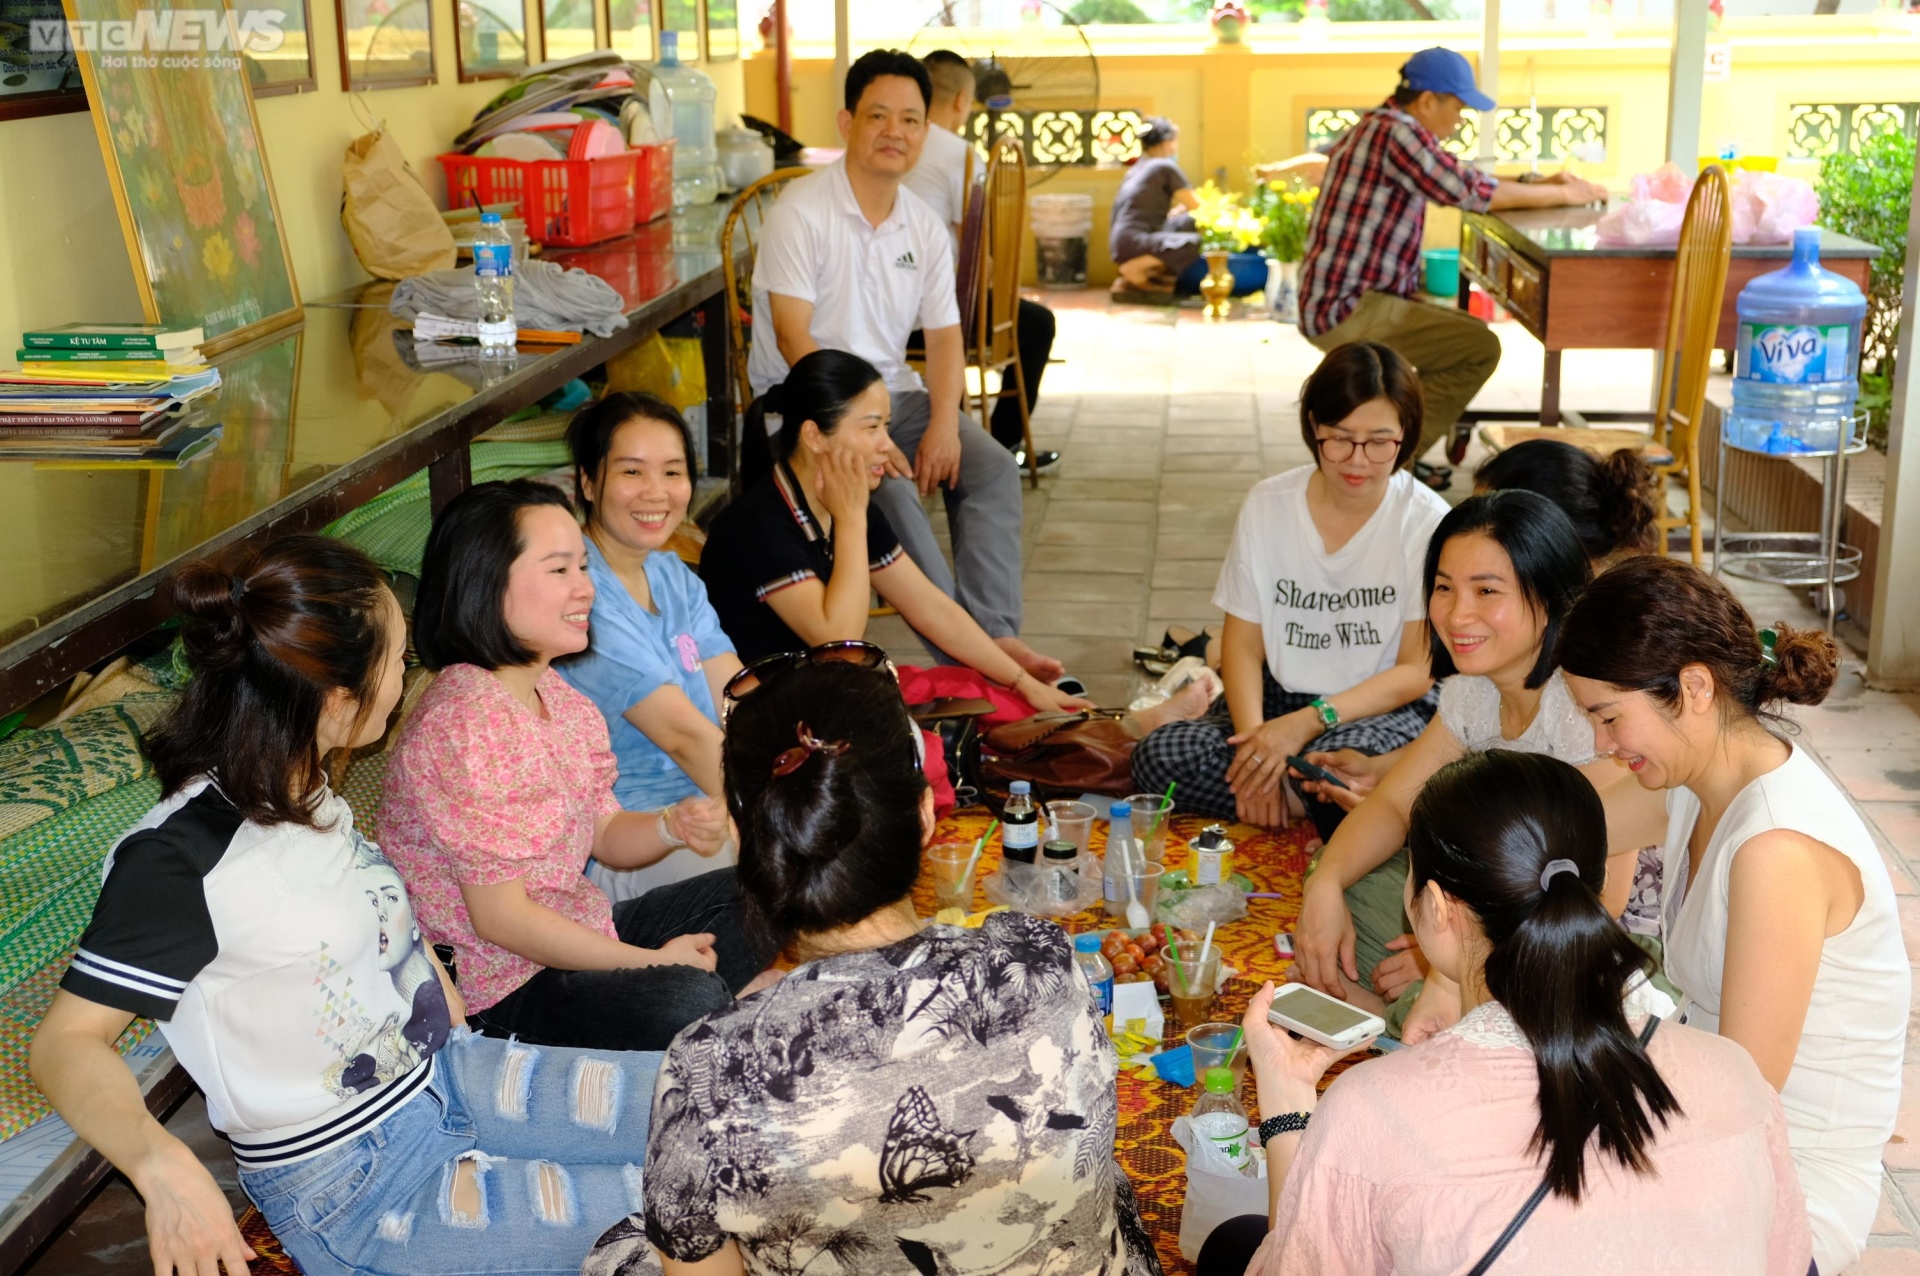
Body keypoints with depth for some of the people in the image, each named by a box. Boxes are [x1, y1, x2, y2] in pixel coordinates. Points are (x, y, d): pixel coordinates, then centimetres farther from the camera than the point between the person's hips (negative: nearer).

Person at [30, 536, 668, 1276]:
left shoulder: (304, 791, 4)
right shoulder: (180, 858, -22)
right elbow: (66, 1042, -24)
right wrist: (161, 1164, -41)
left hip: (447, 1072, 8)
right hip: (353, 1188, -8)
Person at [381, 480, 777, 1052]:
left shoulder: (556, 695, 4)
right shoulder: (459, 726, -24)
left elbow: (604, 835, 13)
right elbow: (500, 917, -23)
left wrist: (674, 826, -10)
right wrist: (651, 961, -16)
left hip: (583, 931, 10)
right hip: (503, 986, -10)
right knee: (687, 1000, -30)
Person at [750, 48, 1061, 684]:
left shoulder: (926, 227, 7)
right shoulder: (801, 213, -12)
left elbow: (944, 334, 7)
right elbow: (793, 337, -19)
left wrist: (944, 423, -13)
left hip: (894, 392, 6)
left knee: (994, 467, -15)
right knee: (890, 487, -31)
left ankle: (996, 633, -20)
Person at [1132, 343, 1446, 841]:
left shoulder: (1426, 523, -10)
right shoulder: (1268, 504, -1)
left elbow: (1418, 671, -9)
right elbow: (1243, 643, 1)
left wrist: (1307, 723, -21)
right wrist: (1254, 737, -18)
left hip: (1387, 708, -4)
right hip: (1280, 694, 4)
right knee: (1157, 758, -22)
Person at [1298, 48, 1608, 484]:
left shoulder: (1378, 127, 16)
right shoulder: (1397, 133, -16)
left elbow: (1460, 181, 24)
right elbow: (1475, 193, -16)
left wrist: (1539, 183, 14)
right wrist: (1564, 194, -3)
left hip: (1338, 302, 11)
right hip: (1348, 312, -11)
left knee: (1470, 332, 22)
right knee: (1481, 349, -13)